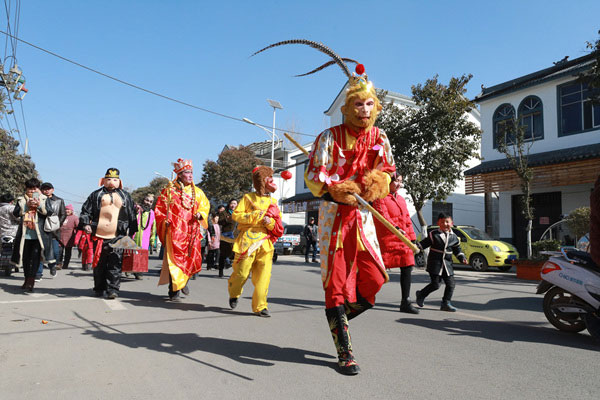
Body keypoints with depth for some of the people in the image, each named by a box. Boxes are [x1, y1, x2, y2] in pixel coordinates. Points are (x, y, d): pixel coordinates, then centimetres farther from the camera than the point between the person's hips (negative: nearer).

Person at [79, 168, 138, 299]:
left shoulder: (125, 196, 12)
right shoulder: (96, 195, 11)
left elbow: (132, 216, 14)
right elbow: (86, 211, 10)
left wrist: (131, 232, 10)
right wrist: (85, 224, -7)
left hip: (117, 237, -1)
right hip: (99, 236, 1)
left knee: (115, 265, -6)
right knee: (99, 264, 10)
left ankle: (112, 289, -2)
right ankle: (99, 289, 22)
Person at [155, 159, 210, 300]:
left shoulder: (197, 192, 12)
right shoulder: (170, 190, 3)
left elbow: (205, 206, 18)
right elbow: (159, 209, 7)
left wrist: (200, 214, -3)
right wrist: (165, 220, -9)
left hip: (191, 232, 3)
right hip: (174, 231, -3)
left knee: (193, 260, 3)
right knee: (175, 260, -7)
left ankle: (183, 281, 32)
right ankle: (174, 290, 5)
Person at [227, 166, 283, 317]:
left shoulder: (273, 201, 17)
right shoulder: (248, 198, 5)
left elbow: (278, 224, 16)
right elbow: (236, 215, -2)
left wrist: (270, 222, -6)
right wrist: (254, 216, -11)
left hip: (265, 243, 3)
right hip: (248, 240, -3)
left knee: (263, 275, -4)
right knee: (242, 272, 1)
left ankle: (260, 306, 5)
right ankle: (234, 294, 31)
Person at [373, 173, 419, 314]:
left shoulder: (401, 199, 20)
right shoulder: (380, 197, -4)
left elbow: (407, 220, 21)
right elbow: (383, 215, -20)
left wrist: (412, 238, 16)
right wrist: (395, 228, -33)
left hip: (402, 239, 7)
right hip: (386, 239, -7)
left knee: (407, 267, 1)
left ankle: (405, 303, 8)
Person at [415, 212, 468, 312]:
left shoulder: (453, 237, 8)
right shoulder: (433, 234, -4)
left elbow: (457, 250, 16)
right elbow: (424, 243, -1)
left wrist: (463, 259, 4)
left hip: (447, 264, 5)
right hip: (435, 264, -5)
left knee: (450, 284, 1)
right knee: (435, 284, -5)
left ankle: (446, 303, 13)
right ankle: (421, 294, 19)